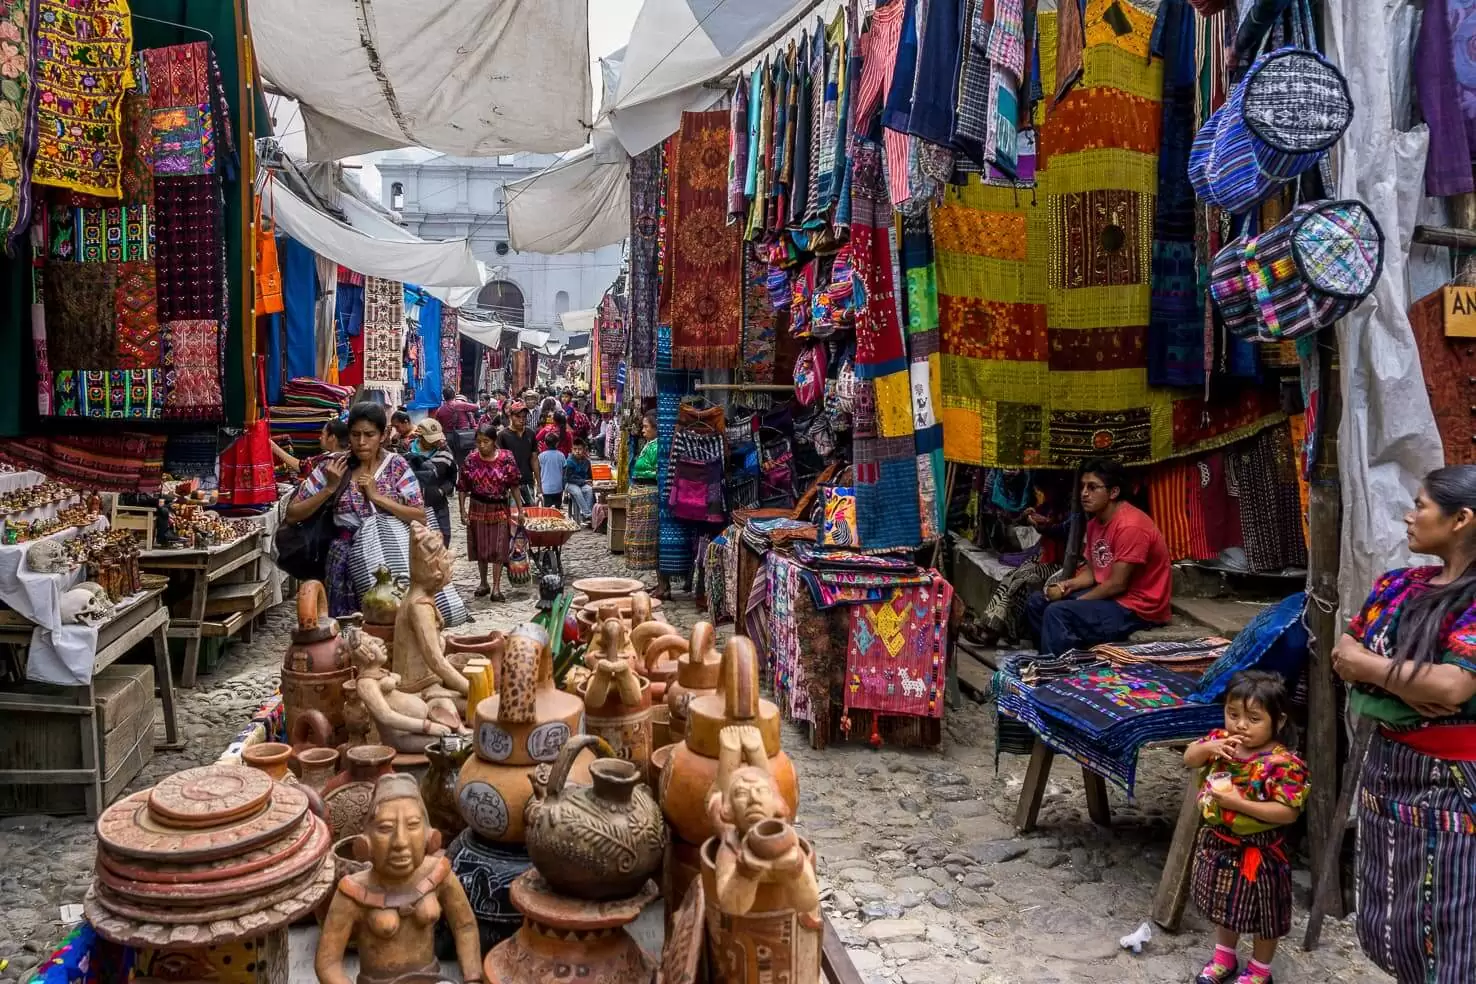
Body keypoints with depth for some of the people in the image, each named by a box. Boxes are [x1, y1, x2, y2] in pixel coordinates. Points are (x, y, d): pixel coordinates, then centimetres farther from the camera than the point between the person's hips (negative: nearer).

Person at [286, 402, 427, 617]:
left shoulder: (396, 465, -1)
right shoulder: (334, 466, 0)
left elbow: (421, 518, -8)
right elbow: (292, 515, 0)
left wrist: (377, 496, -14)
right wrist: (329, 488, -11)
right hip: (348, 562, 0)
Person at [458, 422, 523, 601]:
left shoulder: (506, 458, -11)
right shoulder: (471, 459, -7)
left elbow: (514, 485, -4)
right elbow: (462, 488, -1)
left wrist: (519, 509, -3)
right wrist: (463, 510, -6)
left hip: (500, 508, -2)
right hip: (478, 508, 2)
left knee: (498, 547, 0)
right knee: (480, 547, 11)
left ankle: (496, 587, 5)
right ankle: (484, 583, 25)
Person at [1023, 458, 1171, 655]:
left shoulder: (1130, 526, -22)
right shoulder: (1095, 522, 8)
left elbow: (1117, 584, -22)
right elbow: (1091, 571, 12)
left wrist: (1076, 601, -13)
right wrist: (1066, 586, -8)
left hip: (1137, 607, -10)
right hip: (1110, 595, 10)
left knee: (1058, 613, -26)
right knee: (1037, 602, 7)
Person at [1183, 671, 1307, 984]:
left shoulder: (1283, 763, -26)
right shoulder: (1221, 740, -8)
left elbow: (1288, 813, -27)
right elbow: (1189, 759, -1)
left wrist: (1240, 803, -32)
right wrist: (1209, 747, -22)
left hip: (1257, 852, -6)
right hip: (1219, 843, 6)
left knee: (1261, 912, 16)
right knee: (1226, 904, 25)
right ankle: (1224, 957, 46)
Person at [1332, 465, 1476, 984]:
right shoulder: (1397, 585, 5)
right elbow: (1344, 656, 4)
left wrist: (1368, 664, -13)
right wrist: (1410, 683, -14)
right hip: (1389, 762, 7)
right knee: (1391, 913, 19)